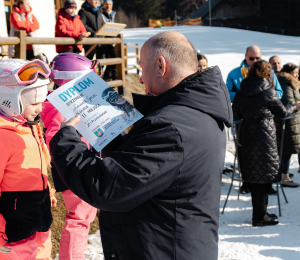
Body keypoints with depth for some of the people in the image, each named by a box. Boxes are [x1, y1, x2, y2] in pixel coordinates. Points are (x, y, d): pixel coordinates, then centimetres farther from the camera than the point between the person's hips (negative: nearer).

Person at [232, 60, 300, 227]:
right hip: (265, 136, -6)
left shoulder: (241, 93, 4)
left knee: (253, 175, 14)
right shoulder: (268, 91, -10)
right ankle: (260, 217, 3)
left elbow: (235, 115, 5)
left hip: (247, 136, 6)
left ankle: (259, 213, 24)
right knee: (264, 176, 1)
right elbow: (282, 112, 0)